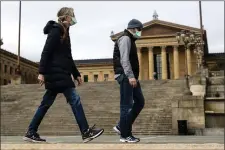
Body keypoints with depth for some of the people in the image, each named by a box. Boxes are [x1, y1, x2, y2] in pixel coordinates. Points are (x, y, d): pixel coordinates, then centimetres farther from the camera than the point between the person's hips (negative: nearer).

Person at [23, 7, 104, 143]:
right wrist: (42, 72, -21)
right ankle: (86, 132, -7)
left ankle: (31, 133, 15)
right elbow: (46, 52, -15)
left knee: (47, 103, 10)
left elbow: (67, 57, 24)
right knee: (74, 99, -10)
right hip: (56, 73, -10)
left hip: (61, 73, 10)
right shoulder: (56, 30, -8)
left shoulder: (64, 32, 21)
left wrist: (76, 74, 22)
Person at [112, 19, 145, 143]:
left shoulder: (130, 40, 24)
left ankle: (121, 126, 13)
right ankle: (125, 135, -1)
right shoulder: (125, 39, -8)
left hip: (131, 76, 10)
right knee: (126, 105, -7)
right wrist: (130, 76, -26)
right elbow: (124, 59, -19)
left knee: (139, 102, 10)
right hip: (125, 76, -10)